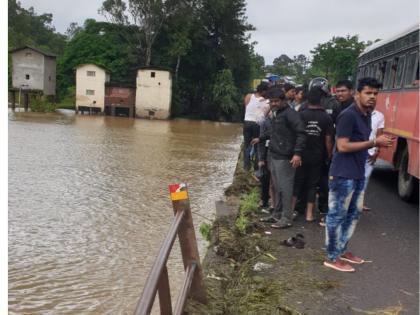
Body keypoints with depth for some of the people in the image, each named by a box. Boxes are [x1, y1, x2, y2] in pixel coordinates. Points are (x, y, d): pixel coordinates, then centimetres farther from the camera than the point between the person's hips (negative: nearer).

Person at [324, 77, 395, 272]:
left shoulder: (366, 115, 12)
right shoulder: (348, 115, -17)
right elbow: (343, 146, -22)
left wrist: (378, 143, 5)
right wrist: (374, 143, -20)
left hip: (358, 174, 10)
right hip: (343, 175, -10)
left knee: (353, 214, 17)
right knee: (337, 215, 0)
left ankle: (342, 250, 31)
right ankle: (332, 258, 11)